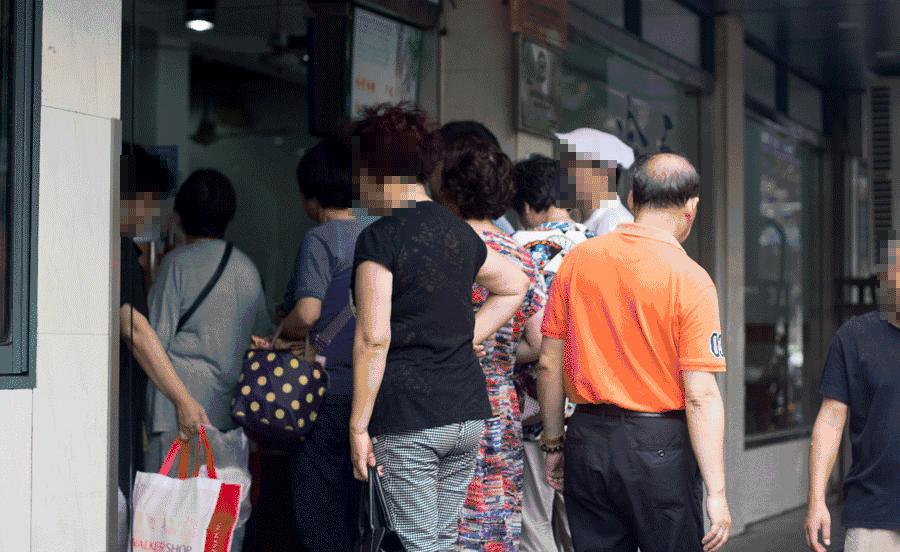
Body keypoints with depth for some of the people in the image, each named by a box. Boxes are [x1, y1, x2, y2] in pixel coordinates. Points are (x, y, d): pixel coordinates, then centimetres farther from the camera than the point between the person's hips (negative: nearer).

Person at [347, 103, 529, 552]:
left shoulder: (380, 238, -10)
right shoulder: (459, 232, 11)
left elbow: (373, 339, -15)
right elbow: (515, 286, 25)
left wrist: (358, 426, -10)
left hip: (407, 418, -7)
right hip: (467, 413, 7)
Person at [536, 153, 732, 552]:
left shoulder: (577, 260, 2)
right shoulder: (690, 279, -11)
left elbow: (549, 364, 5)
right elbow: (700, 396, -14)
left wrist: (553, 444, 16)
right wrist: (716, 493, -11)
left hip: (587, 439, 4)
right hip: (659, 445, -4)